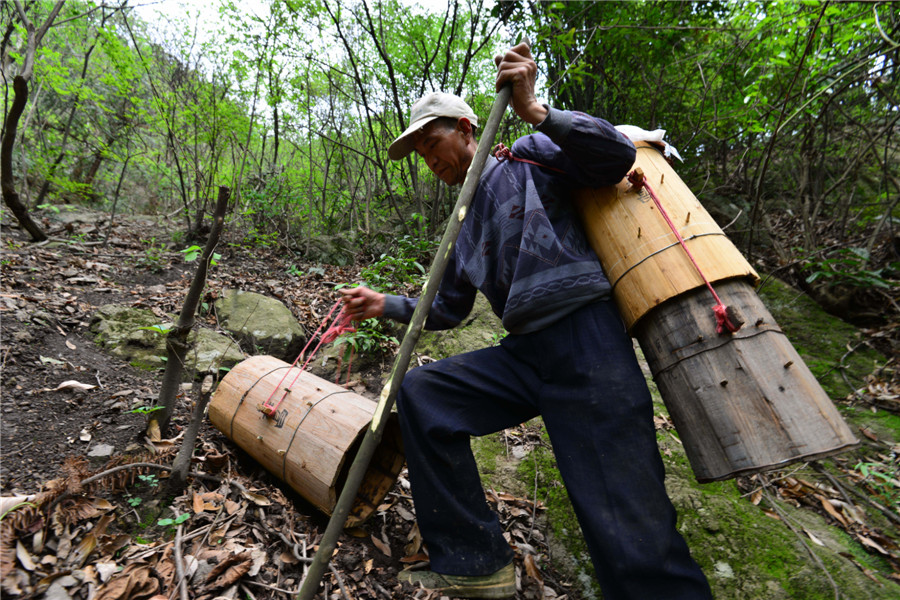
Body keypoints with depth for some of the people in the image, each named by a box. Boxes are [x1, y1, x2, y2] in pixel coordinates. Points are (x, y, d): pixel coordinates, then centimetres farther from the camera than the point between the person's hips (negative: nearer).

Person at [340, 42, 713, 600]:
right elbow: (448, 310, 23)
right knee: (420, 392, -4)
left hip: (587, 344, -6)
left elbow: (618, 157, -9)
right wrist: (385, 305, 11)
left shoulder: (529, 159, 6)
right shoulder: (465, 227, 22)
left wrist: (534, 111, -17)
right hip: (526, 354, 7)